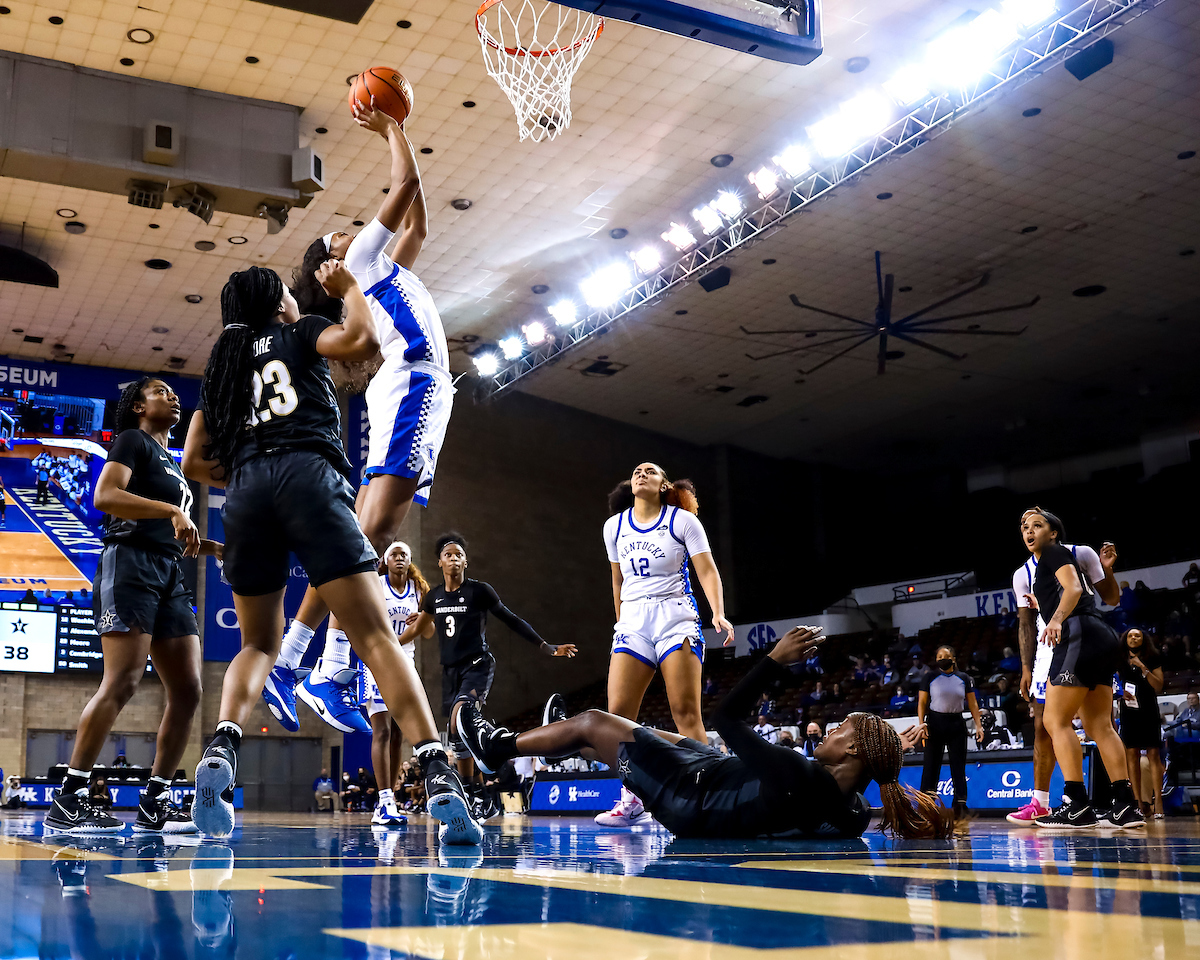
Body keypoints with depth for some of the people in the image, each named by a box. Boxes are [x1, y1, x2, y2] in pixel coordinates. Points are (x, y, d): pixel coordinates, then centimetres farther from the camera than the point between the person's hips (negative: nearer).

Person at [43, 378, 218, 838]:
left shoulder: (172, 464, 28)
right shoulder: (132, 441, 4)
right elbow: (105, 495, -14)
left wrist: (217, 548, 20)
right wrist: (172, 510, -19)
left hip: (169, 576, 9)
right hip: (131, 564, -8)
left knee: (187, 691, -1)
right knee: (122, 682, -19)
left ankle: (153, 803, 4)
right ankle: (67, 801, -16)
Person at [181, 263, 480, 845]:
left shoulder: (219, 368, 28)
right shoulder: (299, 334, 18)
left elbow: (193, 461, 23)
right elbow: (364, 340, -2)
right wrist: (348, 288, 16)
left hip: (246, 492, 4)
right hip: (309, 476, -4)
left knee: (259, 644, 18)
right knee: (376, 638, -10)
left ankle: (220, 750, -10)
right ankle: (439, 777, -24)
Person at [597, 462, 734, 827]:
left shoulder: (683, 520, 2)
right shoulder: (614, 526, 13)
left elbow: (707, 571, -3)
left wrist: (719, 614, -17)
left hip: (677, 618, -3)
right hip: (633, 622, 4)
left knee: (686, 712, -13)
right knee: (619, 713, -8)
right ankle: (631, 801, 0)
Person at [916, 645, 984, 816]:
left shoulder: (964, 678, 6)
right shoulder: (930, 677, 1)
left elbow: (973, 703, 8)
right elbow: (922, 702, 1)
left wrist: (978, 724, 0)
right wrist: (921, 723, -10)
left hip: (956, 724, 2)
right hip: (935, 722, -2)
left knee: (959, 765, 3)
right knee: (931, 764, -2)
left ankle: (960, 804, 8)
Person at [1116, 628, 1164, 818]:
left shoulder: (1153, 659, 6)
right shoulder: (1120, 661, 11)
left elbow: (1159, 687, -2)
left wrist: (1143, 668, -13)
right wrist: (1120, 693, -4)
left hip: (1149, 712, -2)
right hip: (1128, 712, 2)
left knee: (1153, 754, -9)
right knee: (1132, 755, -5)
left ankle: (1157, 802, -11)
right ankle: (1139, 803, -5)